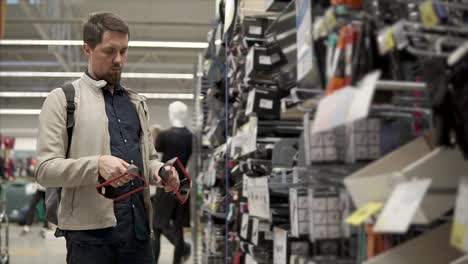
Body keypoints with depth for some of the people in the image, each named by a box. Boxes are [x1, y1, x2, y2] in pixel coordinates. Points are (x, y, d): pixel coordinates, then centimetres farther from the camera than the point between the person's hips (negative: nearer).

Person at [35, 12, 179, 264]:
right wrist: (97, 165, -22)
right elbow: (45, 169, -6)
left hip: (138, 229, 5)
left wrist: (159, 170, 2)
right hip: (89, 232, -5)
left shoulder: (137, 102, 20)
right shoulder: (62, 99, 2)